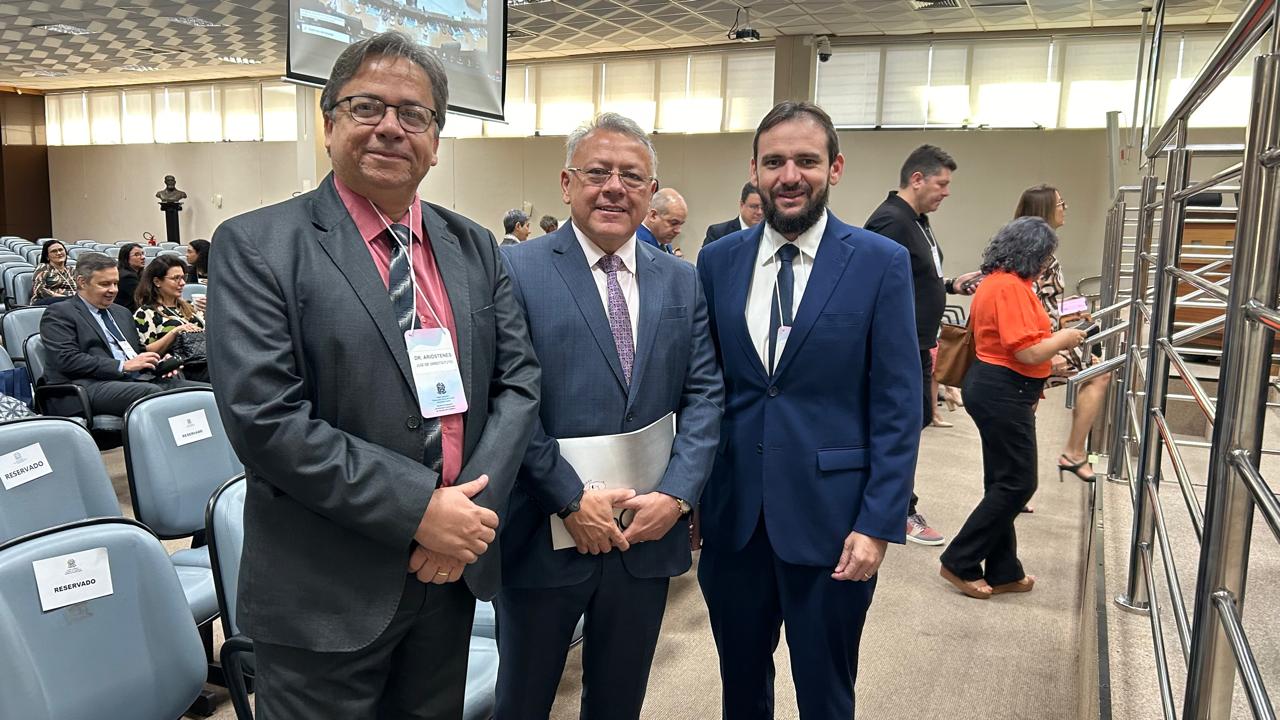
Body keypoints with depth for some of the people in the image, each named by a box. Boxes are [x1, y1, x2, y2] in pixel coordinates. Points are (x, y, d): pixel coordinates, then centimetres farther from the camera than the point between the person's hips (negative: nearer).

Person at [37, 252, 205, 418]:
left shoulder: (122, 313, 30)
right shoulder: (59, 313, 6)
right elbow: (67, 360, -8)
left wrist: (158, 363, 8)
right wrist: (123, 365, -13)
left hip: (141, 379, 7)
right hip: (92, 386, -6)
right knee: (152, 392, -39)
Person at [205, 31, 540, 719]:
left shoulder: (475, 248, 5)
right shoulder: (256, 245, -10)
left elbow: (518, 380, 4)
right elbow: (264, 420, -18)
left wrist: (470, 506, -11)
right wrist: (418, 509, -19)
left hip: (451, 571, 5)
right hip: (324, 591, -4)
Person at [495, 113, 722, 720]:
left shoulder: (683, 282, 6)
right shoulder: (516, 270, -8)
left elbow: (705, 395, 2)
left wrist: (676, 494, -10)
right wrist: (571, 500, -15)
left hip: (649, 531, 4)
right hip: (543, 533, -3)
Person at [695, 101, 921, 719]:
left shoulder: (881, 263, -6)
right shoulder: (718, 261, 3)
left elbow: (897, 407, -7)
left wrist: (878, 524, -11)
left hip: (829, 517, -2)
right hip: (731, 513, 3)